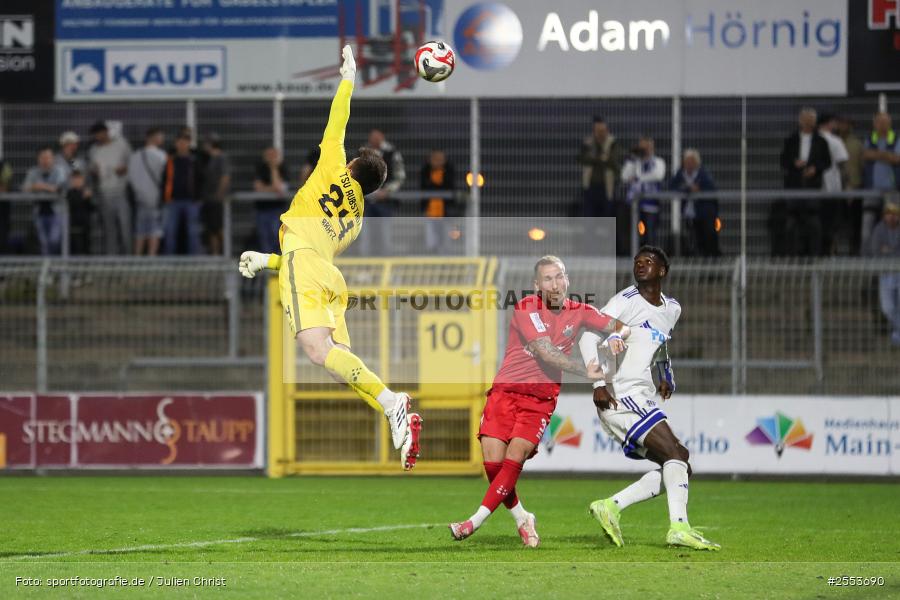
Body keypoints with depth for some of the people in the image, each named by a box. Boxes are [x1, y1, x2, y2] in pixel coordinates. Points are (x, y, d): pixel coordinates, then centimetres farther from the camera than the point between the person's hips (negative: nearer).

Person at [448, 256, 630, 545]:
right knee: (493, 463, -10)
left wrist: (617, 336, -13)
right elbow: (545, 352, -19)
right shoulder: (526, 309, -9)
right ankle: (522, 519, 11)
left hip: (541, 398, 1)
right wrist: (585, 371, -22)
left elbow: (621, 327, 11)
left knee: (515, 458, -18)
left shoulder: (579, 312, 3)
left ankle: (475, 522, -16)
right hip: (505, 391, -1)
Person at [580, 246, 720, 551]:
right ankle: (679, 526, -26)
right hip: (620, 396, -9)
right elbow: (588, 337, -13)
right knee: (675, 454, -18)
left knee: (677, 465, 4)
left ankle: (611, 506, 1)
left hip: (643, 399, 9)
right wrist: (599, 384, -21)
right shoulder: (626, 301, -7)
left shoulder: (671, 309, 16)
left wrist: (666, 377, 22)